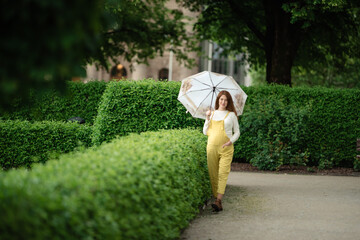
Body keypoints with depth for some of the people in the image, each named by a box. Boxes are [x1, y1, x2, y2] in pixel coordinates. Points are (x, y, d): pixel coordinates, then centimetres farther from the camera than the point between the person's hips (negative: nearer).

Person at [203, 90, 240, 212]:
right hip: (212, 147, 3)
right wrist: (208, 118, 0)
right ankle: (216, 196, 5)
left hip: (226, 148, -3)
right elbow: (205, 132, 12)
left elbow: (237, 132, 11)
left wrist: (231, 140, -7)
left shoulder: (231, 115, 9)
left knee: (223, 173, -16)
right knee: (213, 173, -2)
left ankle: (218, 201, -27)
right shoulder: (212, 114, 14)